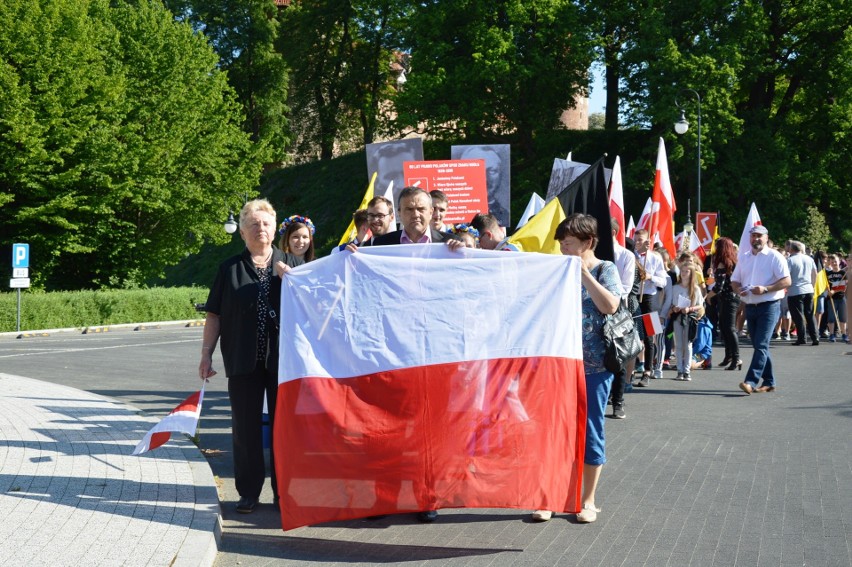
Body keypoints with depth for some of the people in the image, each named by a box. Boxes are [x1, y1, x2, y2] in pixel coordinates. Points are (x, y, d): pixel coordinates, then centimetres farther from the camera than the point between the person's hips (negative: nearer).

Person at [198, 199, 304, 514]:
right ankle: (249, 491, 13)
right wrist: (206, 354, 2)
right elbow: (214, 315, 8)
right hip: (244, 360, 0)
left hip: (283, 358, 0)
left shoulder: (293, 264, 9)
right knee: (246, 426, 3)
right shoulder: (230, 269, 8)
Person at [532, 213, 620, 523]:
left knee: (590, 431, 4)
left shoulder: (605, 270, -1)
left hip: (593, 366, -3)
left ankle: (588, 500, 16)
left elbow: (610, 306, -18)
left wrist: (582, 272, -18)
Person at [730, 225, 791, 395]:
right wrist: (738, 289, -6)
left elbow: (786, 281, -10)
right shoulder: (744, 257, 14)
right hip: (750, 307, 7)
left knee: (761, 345, -13)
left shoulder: (774, 257, -4)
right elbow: (734, 280, 17)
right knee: (759, 345, 11)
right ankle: (768, 382, 20)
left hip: (769, 306, -6)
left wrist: (765, 289, -21)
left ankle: (751, 381, -20)